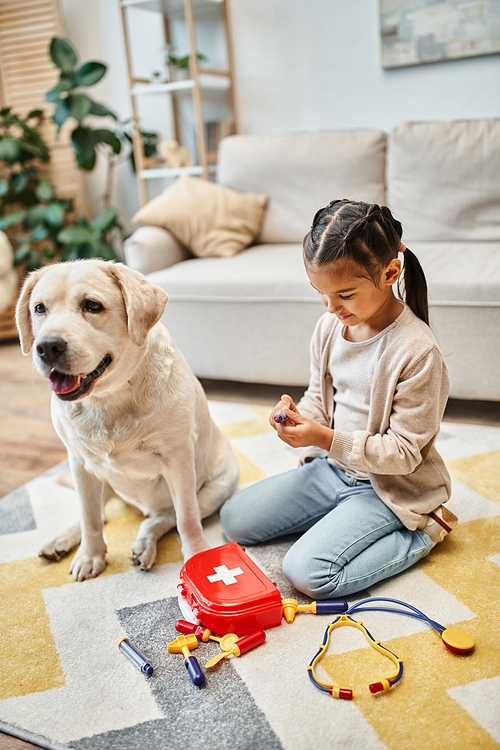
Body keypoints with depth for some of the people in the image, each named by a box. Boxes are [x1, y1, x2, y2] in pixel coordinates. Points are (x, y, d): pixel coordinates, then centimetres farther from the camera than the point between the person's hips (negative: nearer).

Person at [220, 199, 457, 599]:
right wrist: (299, 416, -15)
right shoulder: (329, 327, -4)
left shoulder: (417, 352, -25)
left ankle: (423, 529, -1)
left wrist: (328, 439, -29)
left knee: (308, 572, -21)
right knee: (234, 519, 4)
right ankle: (339, 518, 16)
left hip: (388, 486, -7)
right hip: (332, 466, 7)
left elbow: (404, 453, -21)